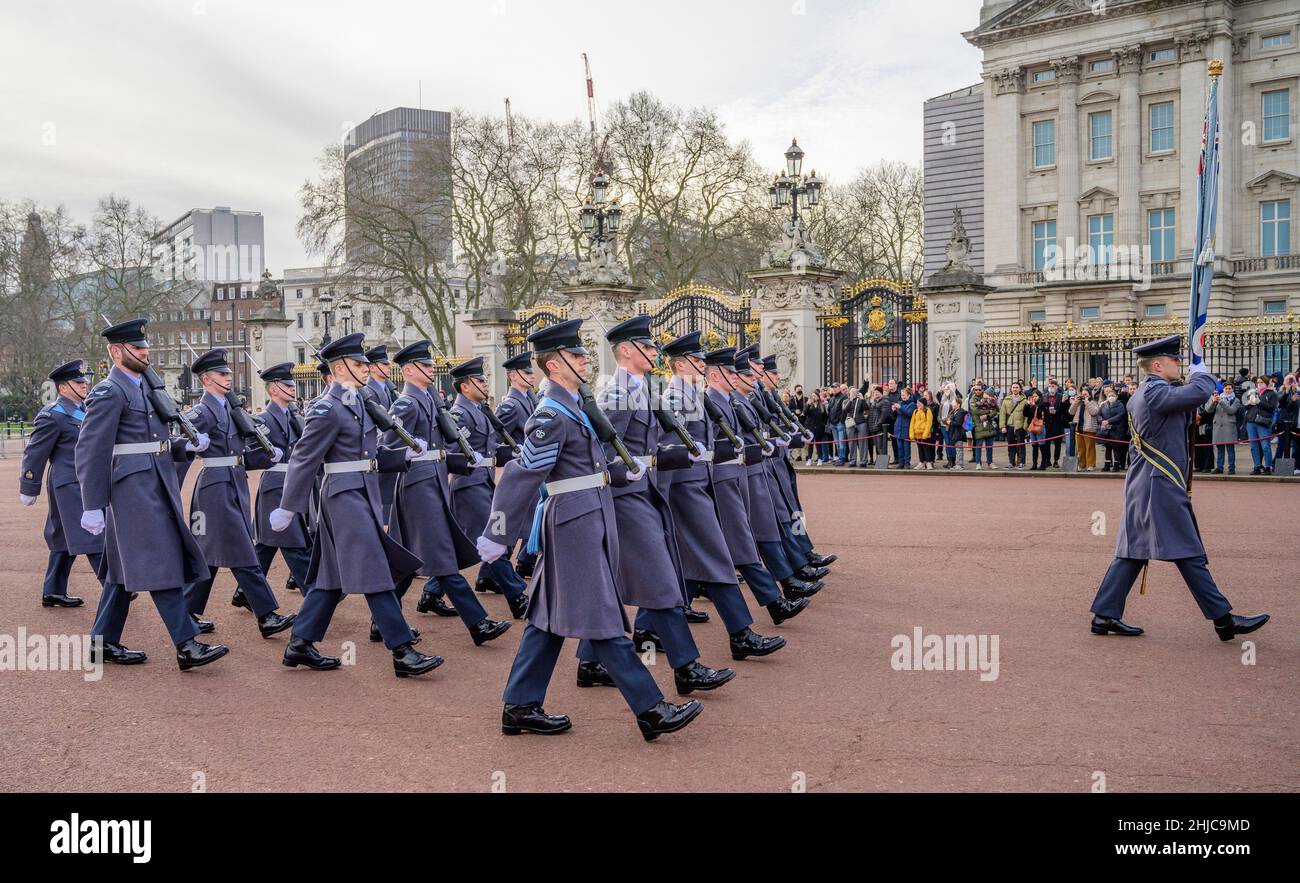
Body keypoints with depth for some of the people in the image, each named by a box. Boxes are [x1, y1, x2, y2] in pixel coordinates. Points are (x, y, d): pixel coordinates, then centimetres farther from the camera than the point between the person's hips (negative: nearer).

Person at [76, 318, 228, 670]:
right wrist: (92, 506, -18)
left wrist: (187, 446, 6)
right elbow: (91, 451, -15)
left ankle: (104, 642, 22)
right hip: (134, 489, -9)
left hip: (156, 489, 9)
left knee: (126, 566, 13)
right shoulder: (108, 393, -10)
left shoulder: (145, 389, 19)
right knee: (161, 565, -10)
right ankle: (187, 645, -9)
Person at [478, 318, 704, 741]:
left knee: (550, 615, 13)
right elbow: (520, 476, -16)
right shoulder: (551, 416, -16)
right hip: (576, 521, -10)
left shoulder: (576, 404, 13)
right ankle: (651, 711, 2)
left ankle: (519, 708, 21)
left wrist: (627, 470, 6)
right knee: (600, 619, -4)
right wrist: (496, 536, -15)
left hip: (589, 520, 10)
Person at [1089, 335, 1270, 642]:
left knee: (1133, 550, 10)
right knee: (1188, 553, -4)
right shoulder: (1155, 392, -15)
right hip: (1160, 487, -10)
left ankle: (1105, 615, 10)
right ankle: (1223, 618, 3)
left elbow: (1182, 417, 28)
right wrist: (1200, 372, -4)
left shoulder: (1139, 395, 16)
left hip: (1141, 486, 10)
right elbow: (1199, 392, -27)